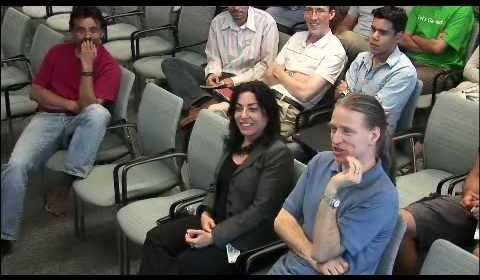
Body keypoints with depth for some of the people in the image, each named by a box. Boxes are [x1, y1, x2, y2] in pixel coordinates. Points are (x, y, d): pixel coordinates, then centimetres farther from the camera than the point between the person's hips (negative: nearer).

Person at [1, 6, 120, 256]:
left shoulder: (109, 65, -3)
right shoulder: (57, 52, 10)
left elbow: (89, 105, -14)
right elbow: (36, 92, 5)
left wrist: (87, 65, -19)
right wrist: (71, 105, -8)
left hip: (80, 125, -2)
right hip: (48, 118, 2)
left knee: (98, 112, -38)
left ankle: (68, 182, -31)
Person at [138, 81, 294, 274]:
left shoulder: (277, 153, -17)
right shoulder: (235, 143, 8)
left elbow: (261, 209, -20)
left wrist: (214, 236, -22)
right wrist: (205, 212, -4)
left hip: (249, 235, -8)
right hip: (217, 219, 8)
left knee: (187, 263, -23)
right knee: (156, 238, -8)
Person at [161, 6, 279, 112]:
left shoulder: (266, 22, -6)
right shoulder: (217, 21, 6)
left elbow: (267, 64, -6)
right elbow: (213, 58, 11)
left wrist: (236, 81, -15)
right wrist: (212, 74, -12)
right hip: (220, 77, 5)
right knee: (170, 64, -15)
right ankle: (206, 102, -36)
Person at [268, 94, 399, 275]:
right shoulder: (320, 161, 1)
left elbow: (322, 253, -17)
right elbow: (282, 220, 1)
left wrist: (332, 191, -24)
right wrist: (312, 256, -13)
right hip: (285, 267, 4)